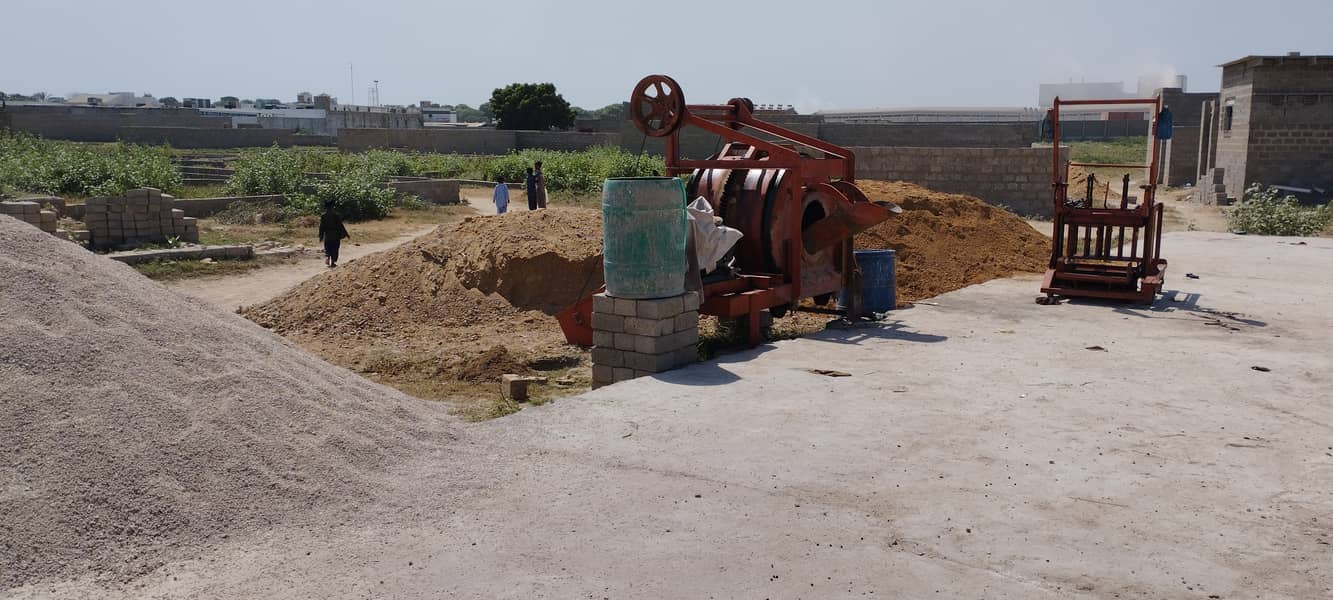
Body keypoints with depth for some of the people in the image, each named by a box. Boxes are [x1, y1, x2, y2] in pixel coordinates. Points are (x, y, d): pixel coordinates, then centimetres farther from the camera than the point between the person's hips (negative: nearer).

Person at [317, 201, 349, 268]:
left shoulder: (323, 216, -3)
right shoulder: (336, 215, -9)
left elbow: (321, 227, 1)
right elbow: (340, 225, -7)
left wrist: (321, 236, 9)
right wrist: (346, 234, 0)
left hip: (327, 235, 2)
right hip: (335, 235, -2)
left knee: (327, 249, 12)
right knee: (334, 249, 8)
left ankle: (327, 258, -14)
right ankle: (333, 262, 9)